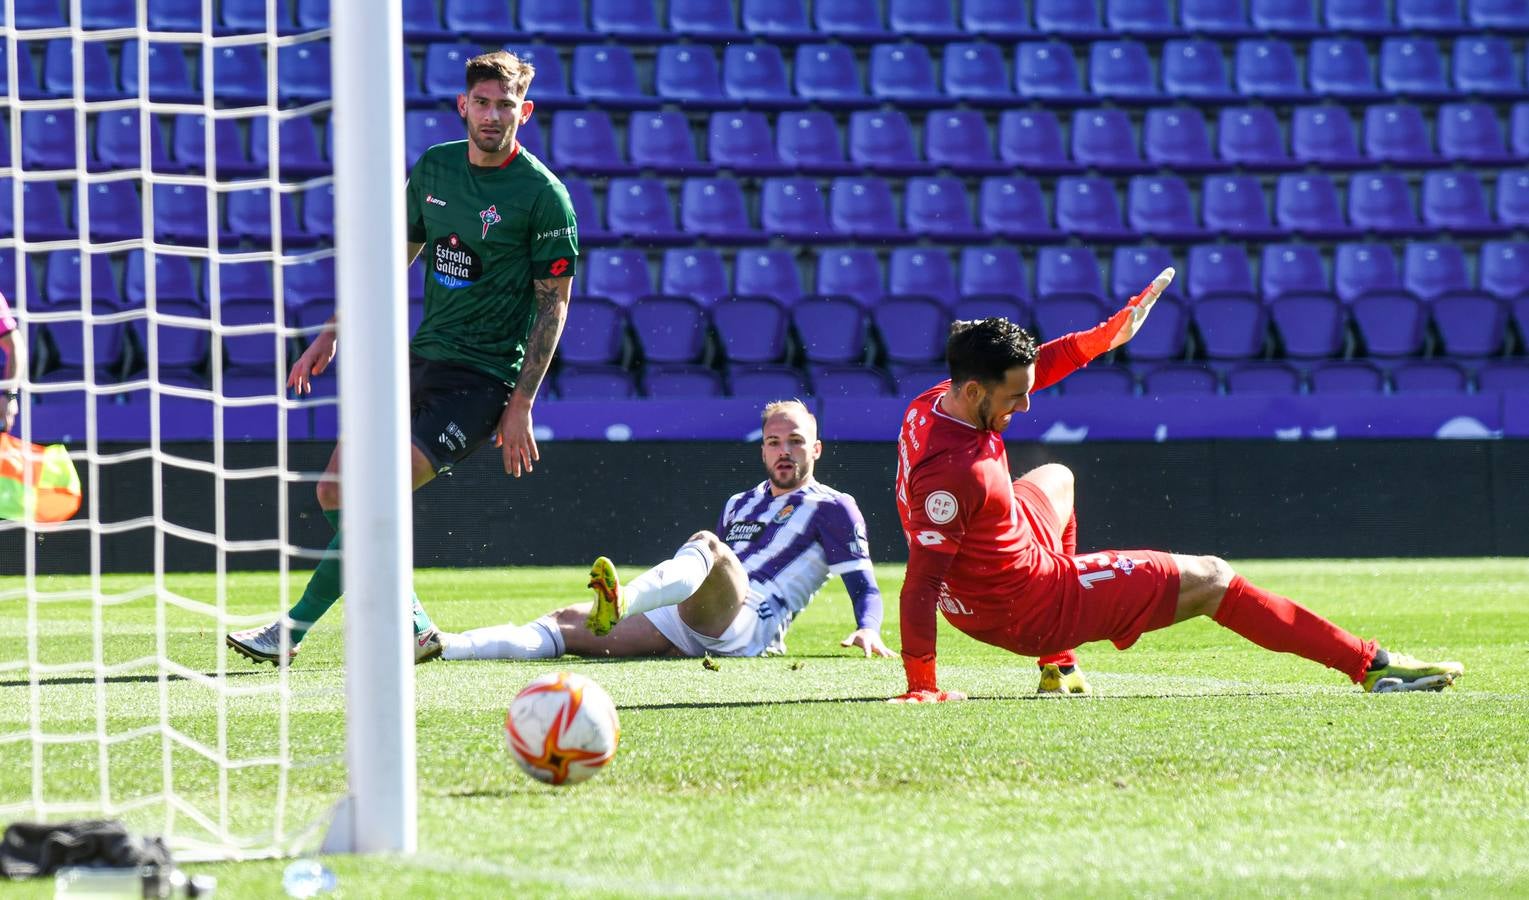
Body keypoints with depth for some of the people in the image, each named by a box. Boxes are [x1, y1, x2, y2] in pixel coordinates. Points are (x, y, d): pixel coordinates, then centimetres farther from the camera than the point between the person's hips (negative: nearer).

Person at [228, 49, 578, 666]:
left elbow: (554, 303, -8)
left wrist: (520, 407, -13)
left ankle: (294, 629, -10)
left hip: (484, 378, -7)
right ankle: (410, 626, 12)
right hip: (421, 358, 7)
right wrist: (332, 333, 14)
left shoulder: (543, 194, -11)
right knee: (336, 490, 0)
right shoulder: (433, 168, 7)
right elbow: (394, 257, 20)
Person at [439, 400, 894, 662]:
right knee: (568, 625, -10)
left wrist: (868, 629, -14)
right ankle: (445, 648, -26)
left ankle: (620, 602, -67)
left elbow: (864, 588, 6)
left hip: (748, 623, -7)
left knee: (707, 546, -37)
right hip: (687, 626, 7)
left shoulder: (831, 508, 12)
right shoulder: (739, 505, 32)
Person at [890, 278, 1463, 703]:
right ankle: (1370, 665, 6)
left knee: (1055, 479, 41)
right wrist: (921, 688, -37)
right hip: (1027, 610, -10)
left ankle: (1056, 667, 41)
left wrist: (1109, 335, 18)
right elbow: (920, 583, -37)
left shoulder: (935, 403, -8)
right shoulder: (952, 471, -36)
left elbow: (1033, 366, 11)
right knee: (1211, 580, 2)